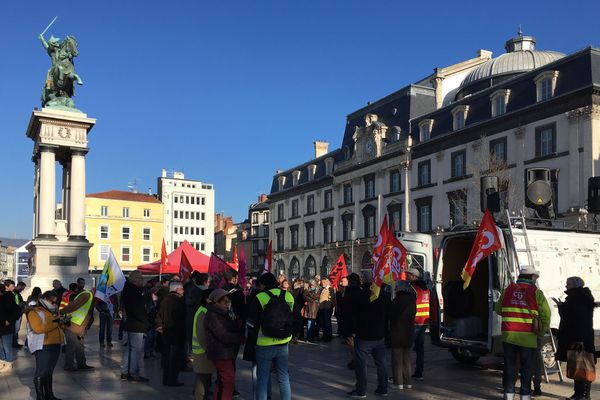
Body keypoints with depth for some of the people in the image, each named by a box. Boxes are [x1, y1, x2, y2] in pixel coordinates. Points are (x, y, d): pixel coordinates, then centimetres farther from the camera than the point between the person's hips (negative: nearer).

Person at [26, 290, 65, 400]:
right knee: (41, 371, -7)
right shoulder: (34, 312, -7)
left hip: (55, 345, 9)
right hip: (42, 346, -9)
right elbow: (38, 328, -22)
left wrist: (62, 322, 5)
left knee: (49, 371, 15)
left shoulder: (51, 311, 20)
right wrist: (55, 323, -21)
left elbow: (56, 327, 28)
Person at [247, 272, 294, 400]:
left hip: (264, 345, -3)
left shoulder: (260, 297, -13)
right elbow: (293, 319, 7)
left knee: (262, 379, 7)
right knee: (284, 377, 14)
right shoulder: (288, 296, -2)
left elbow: (252, 323, -7)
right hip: (283, 343, 4)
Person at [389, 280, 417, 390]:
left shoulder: (397, 300, -17)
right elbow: (413, 316, 10)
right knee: (406, 358, 14)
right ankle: (407, 382, 18)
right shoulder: (412, 300, 3)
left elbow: (391, 315, -10)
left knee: (397, 358, 0)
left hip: (397, 333, -6)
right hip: (409, 333, 6)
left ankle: (398, 382, 0)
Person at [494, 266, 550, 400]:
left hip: (509, 334, 2)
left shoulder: (508, 290, 7)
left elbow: (498, 309, 14)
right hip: (528, 336, -2)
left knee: (509, 364, 10)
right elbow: (546, 314, -5)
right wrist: (543, 330, 8)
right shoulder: (536, 293, -2)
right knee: (527, 365, 8)